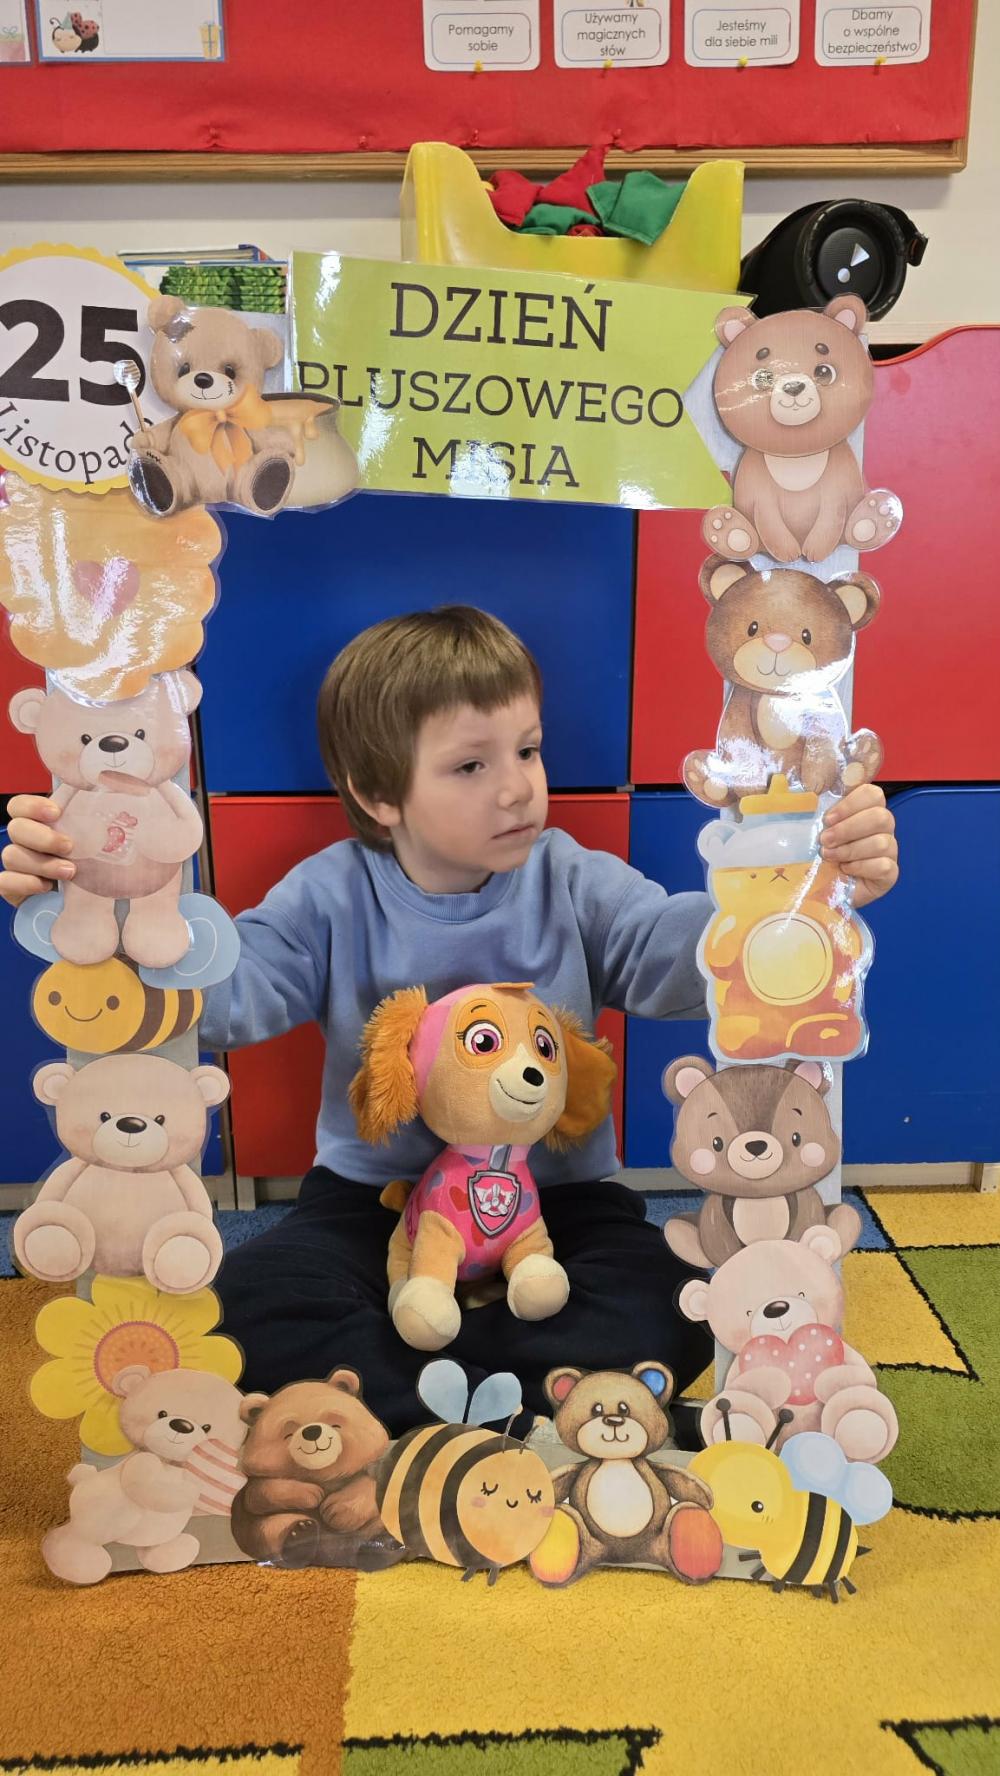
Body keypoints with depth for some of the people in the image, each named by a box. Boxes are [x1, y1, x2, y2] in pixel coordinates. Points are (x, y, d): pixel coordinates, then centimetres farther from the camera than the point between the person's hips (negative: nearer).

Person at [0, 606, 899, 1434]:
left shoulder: (577, 885, -6)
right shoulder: (334, 898, -6)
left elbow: (679, 952, -23)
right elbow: (227, 988, -20)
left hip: (557, 1197, 1)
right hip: (375, 1195, 0)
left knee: (668, 1317, -24)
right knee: (253, 1304, -24)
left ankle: (373, 1384, -19)